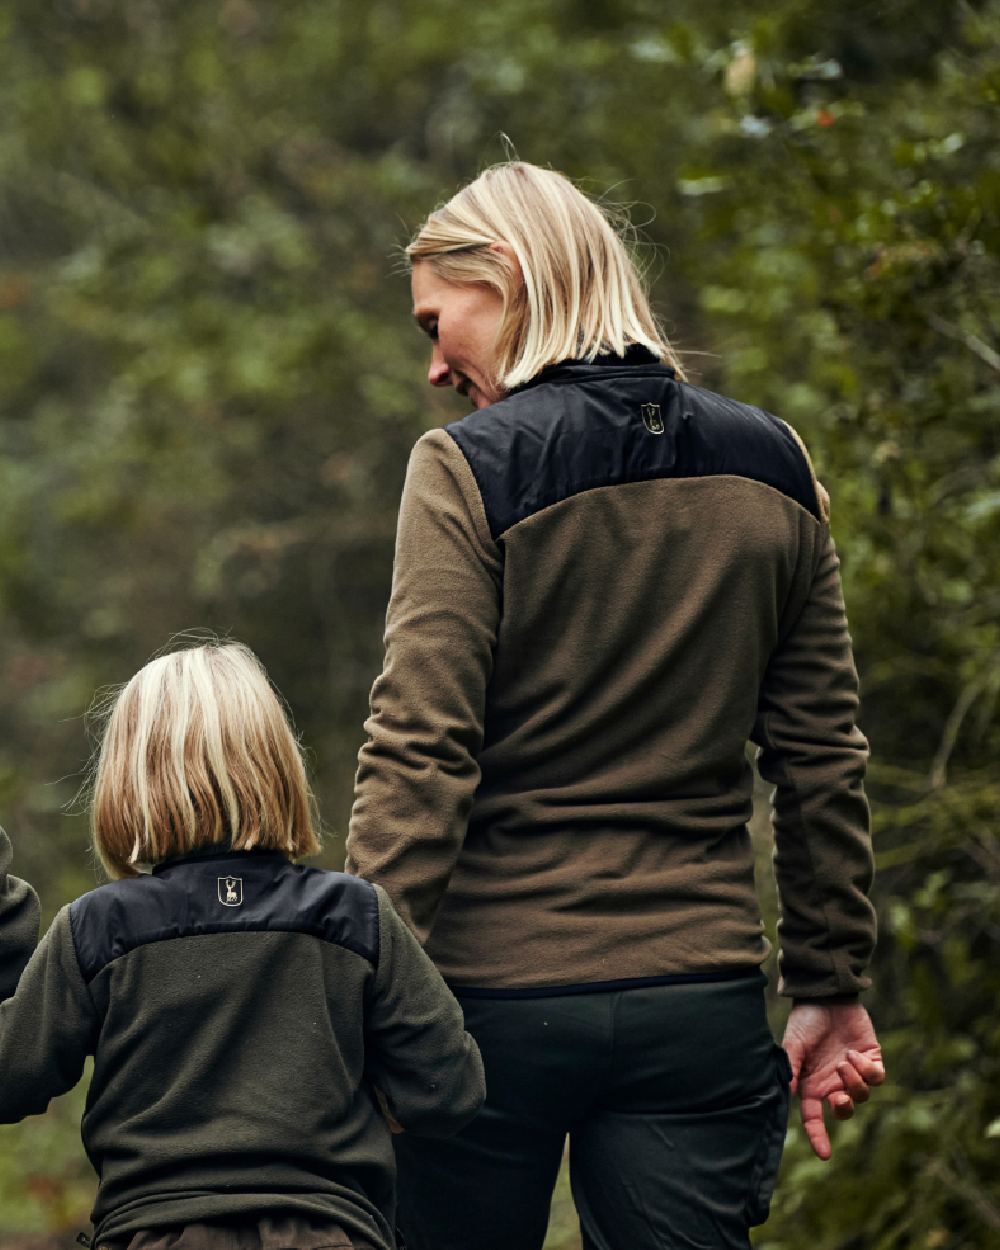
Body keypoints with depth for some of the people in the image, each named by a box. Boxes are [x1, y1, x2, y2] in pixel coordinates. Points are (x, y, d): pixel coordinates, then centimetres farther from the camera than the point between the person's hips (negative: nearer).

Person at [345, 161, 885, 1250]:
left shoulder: (469, 472, -7)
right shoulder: (768, 468, 7)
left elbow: (419, 754, -14)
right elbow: (821, 758, 10)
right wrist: (831, 986, 16)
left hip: (498, 994, -3)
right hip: (700, 995, 3)